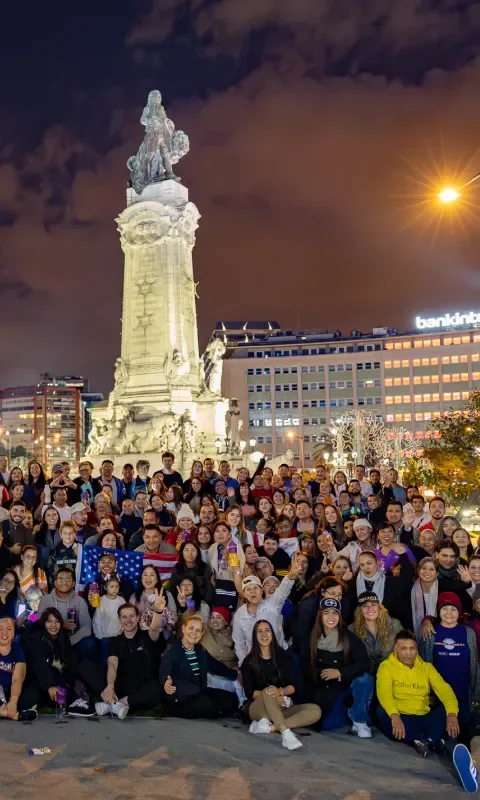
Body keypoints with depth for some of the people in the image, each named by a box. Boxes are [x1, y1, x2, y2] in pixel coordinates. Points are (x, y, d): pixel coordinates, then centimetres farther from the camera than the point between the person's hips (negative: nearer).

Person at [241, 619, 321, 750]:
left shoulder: (284, 656, 6)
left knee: (315, 710, -24)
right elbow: (249, 692, -5)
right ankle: (285, 732, -49)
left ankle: (269, 727, -35)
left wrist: (280, 692, -24)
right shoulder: (249, 662, 2)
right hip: (258, 708, -3)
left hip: (282, 707, 3)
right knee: (268, 691, -36)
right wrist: (269, 693, -24)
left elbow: (292, 686, -1)